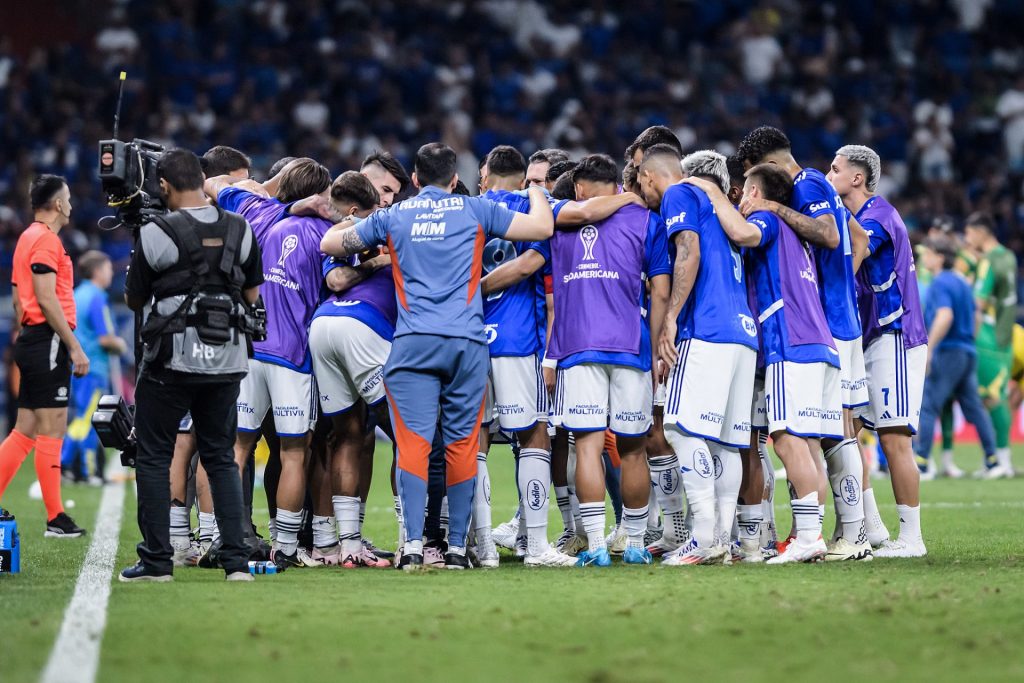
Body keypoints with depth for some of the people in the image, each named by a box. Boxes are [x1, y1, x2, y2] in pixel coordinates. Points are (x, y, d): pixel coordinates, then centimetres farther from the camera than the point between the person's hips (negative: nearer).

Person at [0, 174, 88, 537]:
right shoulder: (46, 239, -11)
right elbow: (47, 300, -18)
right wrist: (75, 347, -17)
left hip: (30, 340, 10)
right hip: (48, 341, -10)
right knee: (52, 429, -6)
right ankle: (56, 519, -4)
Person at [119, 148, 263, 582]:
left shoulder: (156, 234, -10)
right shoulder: (241, 231, 3)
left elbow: (134, 300, -1)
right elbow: (252, 295, 13)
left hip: (172, 359, -4)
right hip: (227, 361, 4)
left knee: (154, 457, 6)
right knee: (221, 457, 12)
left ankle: (156, 560, 3)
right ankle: (236, 559, 5)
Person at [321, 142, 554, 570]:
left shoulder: (392, 217, 13)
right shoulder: (475, 211, 10)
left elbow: (330, 244, 22)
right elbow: (542, 228, 13)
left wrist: (358, 234, 42)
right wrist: (536, 190, 32)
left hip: (413, 342, 0)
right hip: (467, 342, 0)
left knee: (414, 443, -4)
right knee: (462, 445, 5)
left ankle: (413, 543, -16)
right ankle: (457, 547, 7)